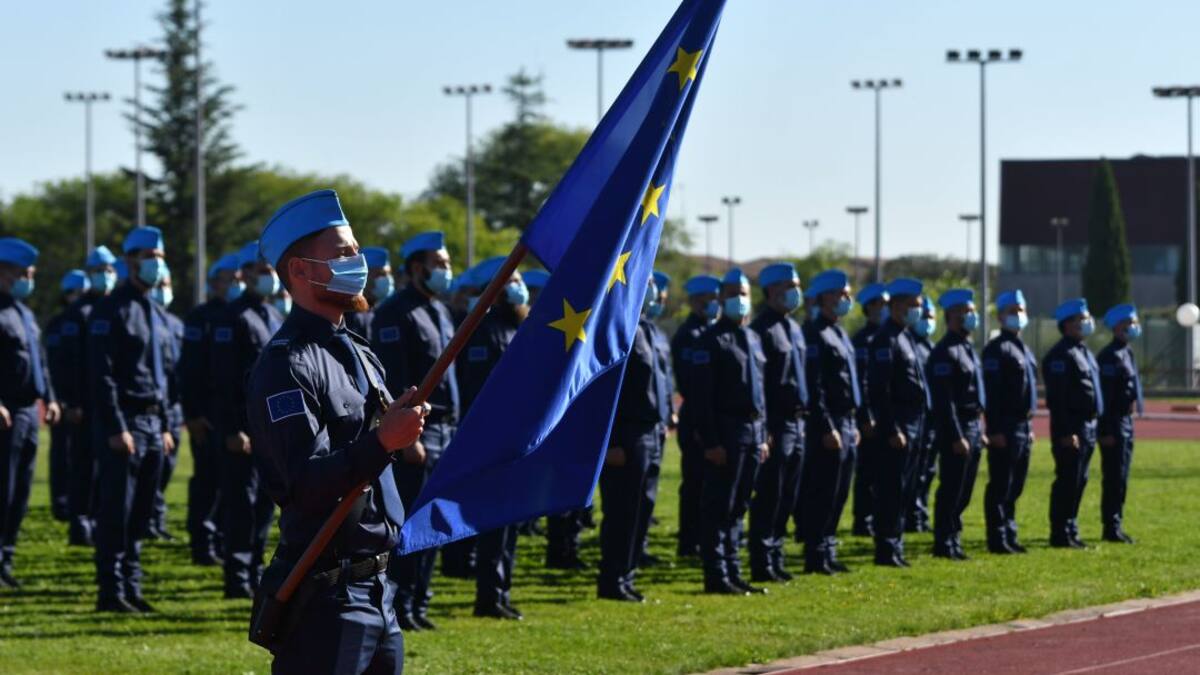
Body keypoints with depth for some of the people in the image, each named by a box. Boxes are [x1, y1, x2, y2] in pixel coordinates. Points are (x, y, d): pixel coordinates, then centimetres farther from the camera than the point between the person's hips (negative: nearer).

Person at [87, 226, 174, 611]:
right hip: (123, 423, -8)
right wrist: (116, 430, -20)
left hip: (153, 423, 8)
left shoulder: (157, 314, 17)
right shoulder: (111, 311, -9)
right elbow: (101, 374, -15)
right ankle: (111, 591, -3)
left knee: (141, 514, 9)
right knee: (116, 511, -7)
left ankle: (131, 588, 15)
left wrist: (165, 427, 17)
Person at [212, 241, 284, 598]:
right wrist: (233, 430, -18)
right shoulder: (233, 318, -9)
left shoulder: (277, 318, 17)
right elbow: (224, 380, -14)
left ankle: (255, 572, 17)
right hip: (246, 427, -8)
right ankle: (238, 579, -3)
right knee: (242, 502, -6)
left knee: (265, 502, 10)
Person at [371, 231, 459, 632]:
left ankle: (417, 604, 15)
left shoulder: (440, 312, 18)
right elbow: (394, 382, -17)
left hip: (445, 430, 9)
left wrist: (454, 426, 17)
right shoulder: (397, 313, -11)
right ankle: (401, 607, -3)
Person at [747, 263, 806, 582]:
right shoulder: (762, 330, -12)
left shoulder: (793, 328, 16)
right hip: (776, 425, -9)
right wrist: (764, 430, -20)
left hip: (796, 423, 9)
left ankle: (775, 556, 19)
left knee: (787, 497, 12)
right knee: (769, 496, -4)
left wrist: (803, 420, 17)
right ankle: (762, 564, 0)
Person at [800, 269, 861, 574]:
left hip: (846, 425, 9)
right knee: (823, 493, -5)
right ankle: (816, 557, -1)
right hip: (828, 426, -9)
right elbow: (814, 388, -18)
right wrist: (827, 429, -21)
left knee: (838, 494, 12)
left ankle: (828, 551, 18)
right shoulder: (815, 335, -13)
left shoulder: (840, 335, 17)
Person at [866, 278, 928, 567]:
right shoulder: (886, 340, -14)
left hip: (912, 427, 10)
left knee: (902, 492, 13)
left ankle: (895, 547, 18)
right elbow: (879, 390, -20)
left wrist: (915, 429, 19)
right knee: (891, 491, -6)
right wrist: (892, 431, -21)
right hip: (897, 429, -10)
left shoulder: (905, 337, 17)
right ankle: (886, 550, -2)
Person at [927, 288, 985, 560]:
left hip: (973, 427, 9)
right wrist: (956, 437, -22)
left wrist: (979, 431, 18)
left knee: (963, 492, 12)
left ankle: (953, 541, 19)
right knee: (951, 491, -5)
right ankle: (945, 545, 0)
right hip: (957, 429, -9)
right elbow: (944, 400, -19)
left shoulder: (967, 349, 17)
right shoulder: (945, 352, -14)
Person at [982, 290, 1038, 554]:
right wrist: (995, 430, -21)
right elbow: (991, 392, -16)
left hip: (1024, 426, 9)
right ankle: (997, 539, -3)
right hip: (1005, 429, -9)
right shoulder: (997, 349, -10)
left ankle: (1009, 535, 17)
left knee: (1015, 486, 12)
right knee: (1000, 487, -5)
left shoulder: (1025, 351, 18)